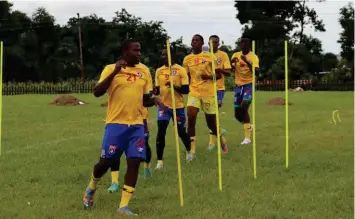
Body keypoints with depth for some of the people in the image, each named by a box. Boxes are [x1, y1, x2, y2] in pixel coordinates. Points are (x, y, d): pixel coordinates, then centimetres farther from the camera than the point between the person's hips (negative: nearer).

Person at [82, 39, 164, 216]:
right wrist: (115, 72, -24)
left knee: (134, 162, -6)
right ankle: (91, 188, 34)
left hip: (137, 125, 4)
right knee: (106, 161, 3)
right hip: (116, 123, -4)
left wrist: (155, 100, -4)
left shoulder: (144, 70, 11)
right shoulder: (111, 69, -3)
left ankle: (123, 206, 1)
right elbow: (97, 92, -16)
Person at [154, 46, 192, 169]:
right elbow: (157, 90, 13)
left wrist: (175, 86, -27)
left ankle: (189, 151, 40)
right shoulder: (159, 71, 5)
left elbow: (186, 90, -10)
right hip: (163, 105, 3)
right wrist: (154, 91, -10)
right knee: (161, 132, -10)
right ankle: (159, 161, -5)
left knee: (181, 132, 10)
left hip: (178, 106, -2)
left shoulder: (180, 70, -8)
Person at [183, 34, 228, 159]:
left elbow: (219, 75, -1)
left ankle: (221, 139, 39)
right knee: (190, 118, -19)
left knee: (211, 122, 6)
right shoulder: (187, 59, 7)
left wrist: (209, 77, -19)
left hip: (209, 93, -2)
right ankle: (192, 150, -15)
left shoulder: (210, 57, -3)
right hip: (193, 92, 2)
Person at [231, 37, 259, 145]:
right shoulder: (235, 55, 5)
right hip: (239, 85, 5)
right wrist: (232, 63, -25)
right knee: (237, 114, 7)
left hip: (249, 84, -5)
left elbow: (256, 72, -20)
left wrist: (247, 62, -31)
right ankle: (249, 127, 40)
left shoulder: (253, 57, -7)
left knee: (244, 107, -26)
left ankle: (247, 137, -21)